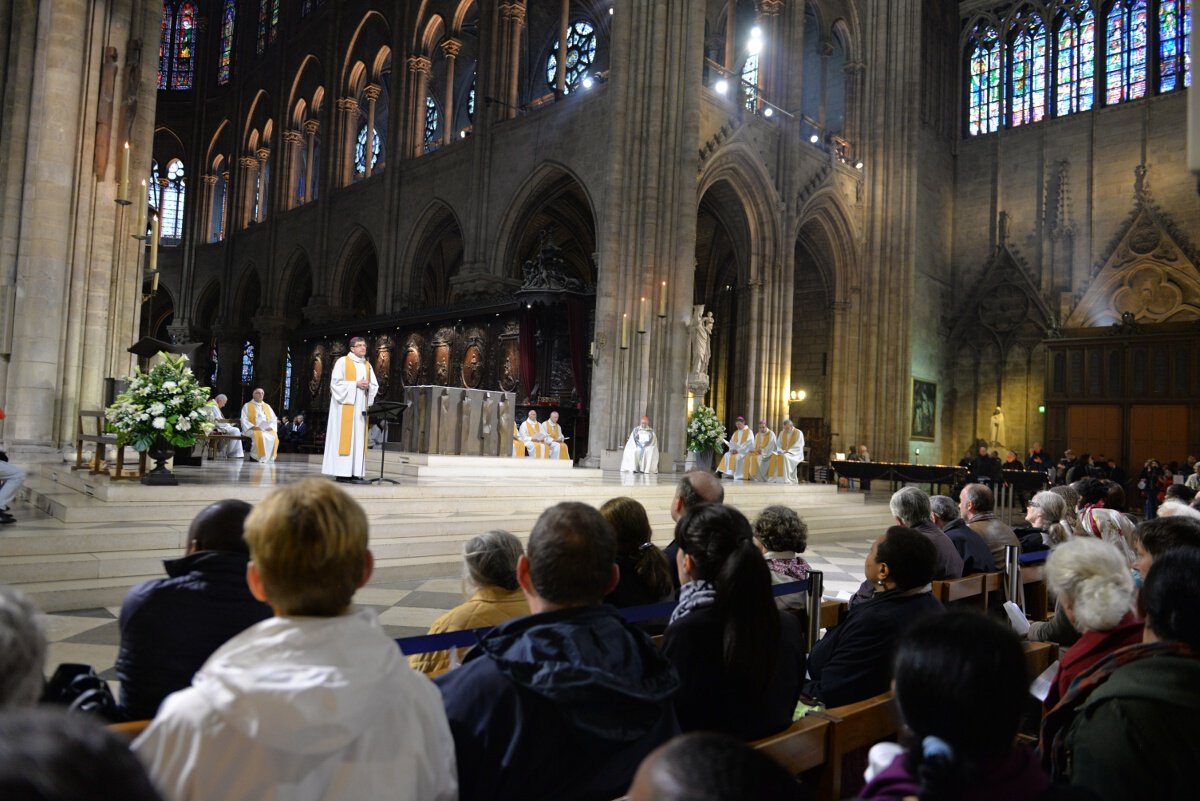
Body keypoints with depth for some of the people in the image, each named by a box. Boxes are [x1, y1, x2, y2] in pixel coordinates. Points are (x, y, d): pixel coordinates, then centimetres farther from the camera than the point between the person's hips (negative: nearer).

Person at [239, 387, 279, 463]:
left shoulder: (267, 406, 23)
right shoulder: (247, 406, 12)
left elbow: (274, 419, 18)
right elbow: (244, 420, 1)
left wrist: (271, 426, -4)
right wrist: (253, 427, -16)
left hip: (267, 430, 3)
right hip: (252, 430, -3)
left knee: (274, 436, -31)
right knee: (260, 436, -39)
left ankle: (269, 459, -30)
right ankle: (259, 459, -33)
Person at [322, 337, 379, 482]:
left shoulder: (367, 365, 16)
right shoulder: (342, 362, 0)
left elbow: (375, 386, 14)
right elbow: (336, 383, -9)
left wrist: (368, 386, -8)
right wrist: (356, 384, -15)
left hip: (361, 407, 6)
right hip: (346, 405, -6)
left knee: (359, 439, 1)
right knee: (345, 437, -9)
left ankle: (355, 473, 0)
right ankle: (341, 472, -8)